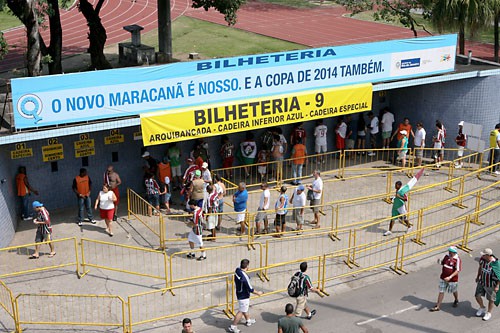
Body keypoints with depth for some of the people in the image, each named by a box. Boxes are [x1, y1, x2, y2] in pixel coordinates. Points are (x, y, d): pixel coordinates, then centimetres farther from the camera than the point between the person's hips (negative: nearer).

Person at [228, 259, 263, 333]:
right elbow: (250, 289, -25)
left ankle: (248, 321, 49)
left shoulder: (237, 270, -10)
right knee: (241, 311, 6)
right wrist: (258, 293, -9)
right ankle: (233, 327, 15)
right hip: (244, 296, -9)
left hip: (239, 293, 9)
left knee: (245, 308, 28)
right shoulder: (244, 276, -34)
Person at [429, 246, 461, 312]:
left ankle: (456, 301, 51)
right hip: (443, 278, 4)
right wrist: (440, 262, -10)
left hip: (452, 279, -4)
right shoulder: (446, 256, -3)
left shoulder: (457, 259, -21)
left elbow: (457, 270, -23)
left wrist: (450, 277, -31)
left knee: (454, 291, 21)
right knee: (441, 292, 5)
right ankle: (437, 306, 10)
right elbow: (443, 263, 15)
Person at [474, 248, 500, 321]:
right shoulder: (482, 259, -13)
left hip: (491, 284, -5)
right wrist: (478, 276, 18)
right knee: (477, 296, 11)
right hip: (481, 282, 5)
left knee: (491, 299, 13)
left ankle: (488, 313, 35)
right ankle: (482, 308, 40)